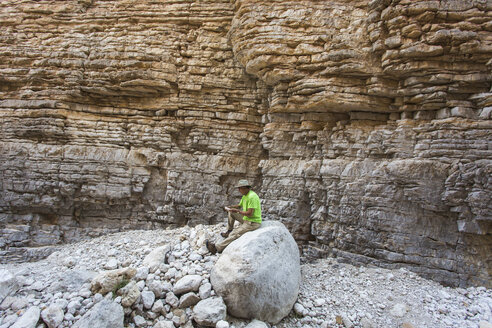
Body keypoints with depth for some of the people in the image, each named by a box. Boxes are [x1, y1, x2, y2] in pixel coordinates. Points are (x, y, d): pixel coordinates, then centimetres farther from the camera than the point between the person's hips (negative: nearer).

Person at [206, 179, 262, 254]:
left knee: (235, 234, -20)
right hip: (246, 219, 10)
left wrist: (237, 211, -18)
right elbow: (239, 206, 19)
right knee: (231, 212, 13)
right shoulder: (245, 195, 8)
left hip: (253, 222, -10)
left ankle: (217, 247, -20)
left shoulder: (252, 197, -24)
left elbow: (250, 213, -28)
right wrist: (229, 207, 1)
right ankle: (229, 231, 17)